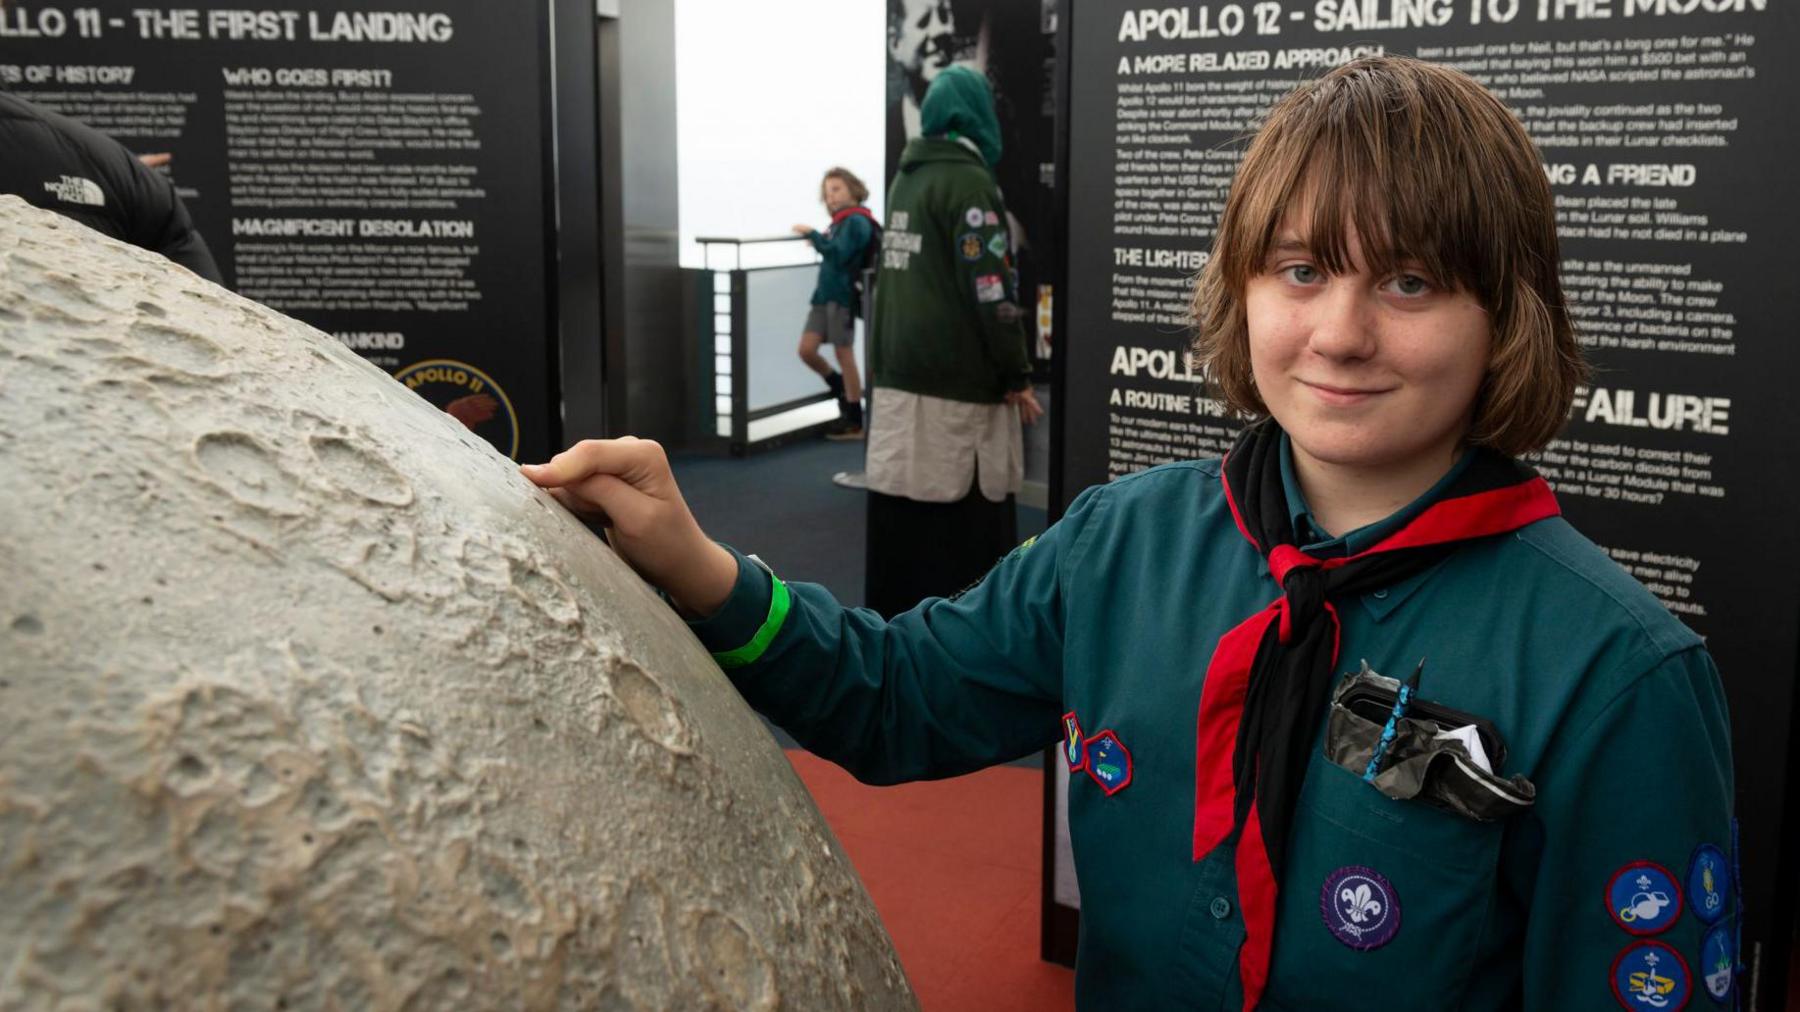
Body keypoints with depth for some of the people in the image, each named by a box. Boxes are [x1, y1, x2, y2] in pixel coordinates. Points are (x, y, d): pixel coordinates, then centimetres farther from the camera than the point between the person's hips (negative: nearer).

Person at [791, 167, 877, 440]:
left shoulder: (856, 221, -10)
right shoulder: (840, 222, 15)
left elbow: (839, 255, -20)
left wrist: (813, 235, -16)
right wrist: (817, 241, 6)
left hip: (842, 296, -8)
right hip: (823, 294, 8)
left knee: (844, 356, -1)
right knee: (806, 350, 3)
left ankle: (854, 422, 8)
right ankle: (841, 390, 25)